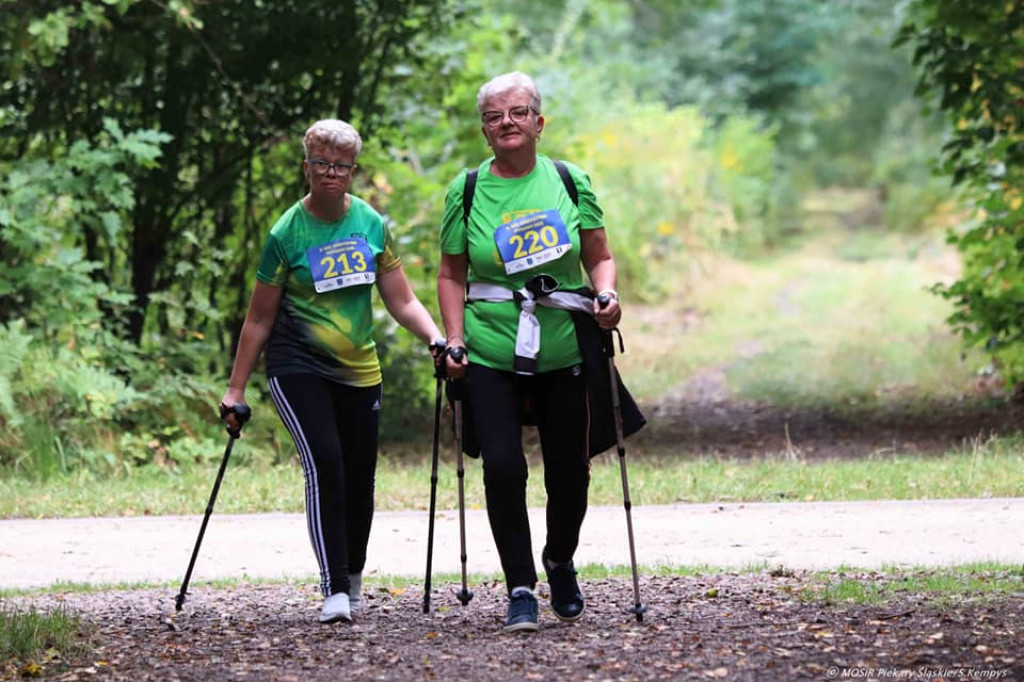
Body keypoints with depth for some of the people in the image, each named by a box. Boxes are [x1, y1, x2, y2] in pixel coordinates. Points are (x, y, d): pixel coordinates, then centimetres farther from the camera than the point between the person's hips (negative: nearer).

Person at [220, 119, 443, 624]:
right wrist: (236, 389, -1)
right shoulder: (287, 232, -7)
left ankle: (353, 578, 29)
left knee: (359, 477, 7)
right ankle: (334, 591, -21)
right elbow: (259, 319, -1)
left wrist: (438, 341, -11)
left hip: (359, 372, 4)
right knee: (324, 464, -20)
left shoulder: (372, 225, 2)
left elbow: (402, 301, 7)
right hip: (297, 368, -4)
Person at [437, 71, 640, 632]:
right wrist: (455, 339, -3)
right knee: (503, 465, -14)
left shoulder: (570, 182, 3)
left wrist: (606, 296, -10)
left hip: (564, 351, 1)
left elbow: (599, 257, 10)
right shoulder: (467, 191, 2)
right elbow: (451, 274, 8)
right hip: (490, 355, -1)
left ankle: (560, 562, 36)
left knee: (569, 469, 7)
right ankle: (520, 589, -1)